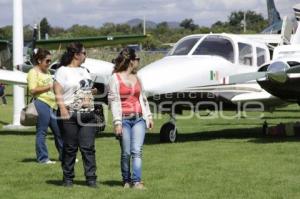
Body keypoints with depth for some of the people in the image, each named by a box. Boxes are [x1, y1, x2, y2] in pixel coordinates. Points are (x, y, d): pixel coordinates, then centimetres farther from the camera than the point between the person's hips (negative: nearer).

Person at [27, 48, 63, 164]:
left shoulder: (47, 72, 21)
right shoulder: (33, 72, -6)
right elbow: (32, 90, -16)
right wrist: (49, 87, -16)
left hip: (52, 104, 9)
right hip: (41, 103, -9)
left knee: (59, 130, 9)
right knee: (42, 132, -4)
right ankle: (42, 158, 2)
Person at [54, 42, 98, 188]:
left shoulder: (84, 70, 19)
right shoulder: (63, 71, -3)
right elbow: (58, 92, -11)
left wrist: (93, 91, 12)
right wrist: (63, 109, -20)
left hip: (88, 115, 6)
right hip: (70, 116, -6)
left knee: (88, 148, 1)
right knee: (70, 148, 1)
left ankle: (91, 178, 2)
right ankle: (68, 178, 10)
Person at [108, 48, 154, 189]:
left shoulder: (137, 78, 15)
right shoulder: (115, 78, -1)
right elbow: (113, 101, -6)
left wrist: (149, 116, 17)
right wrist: (117, 122, -12)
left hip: (139, 119, 4)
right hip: (124, 119, -4)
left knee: (137, 151, -9)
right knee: (126, 153, -1)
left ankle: (137, 181, -15)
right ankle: (126, 181, 12)